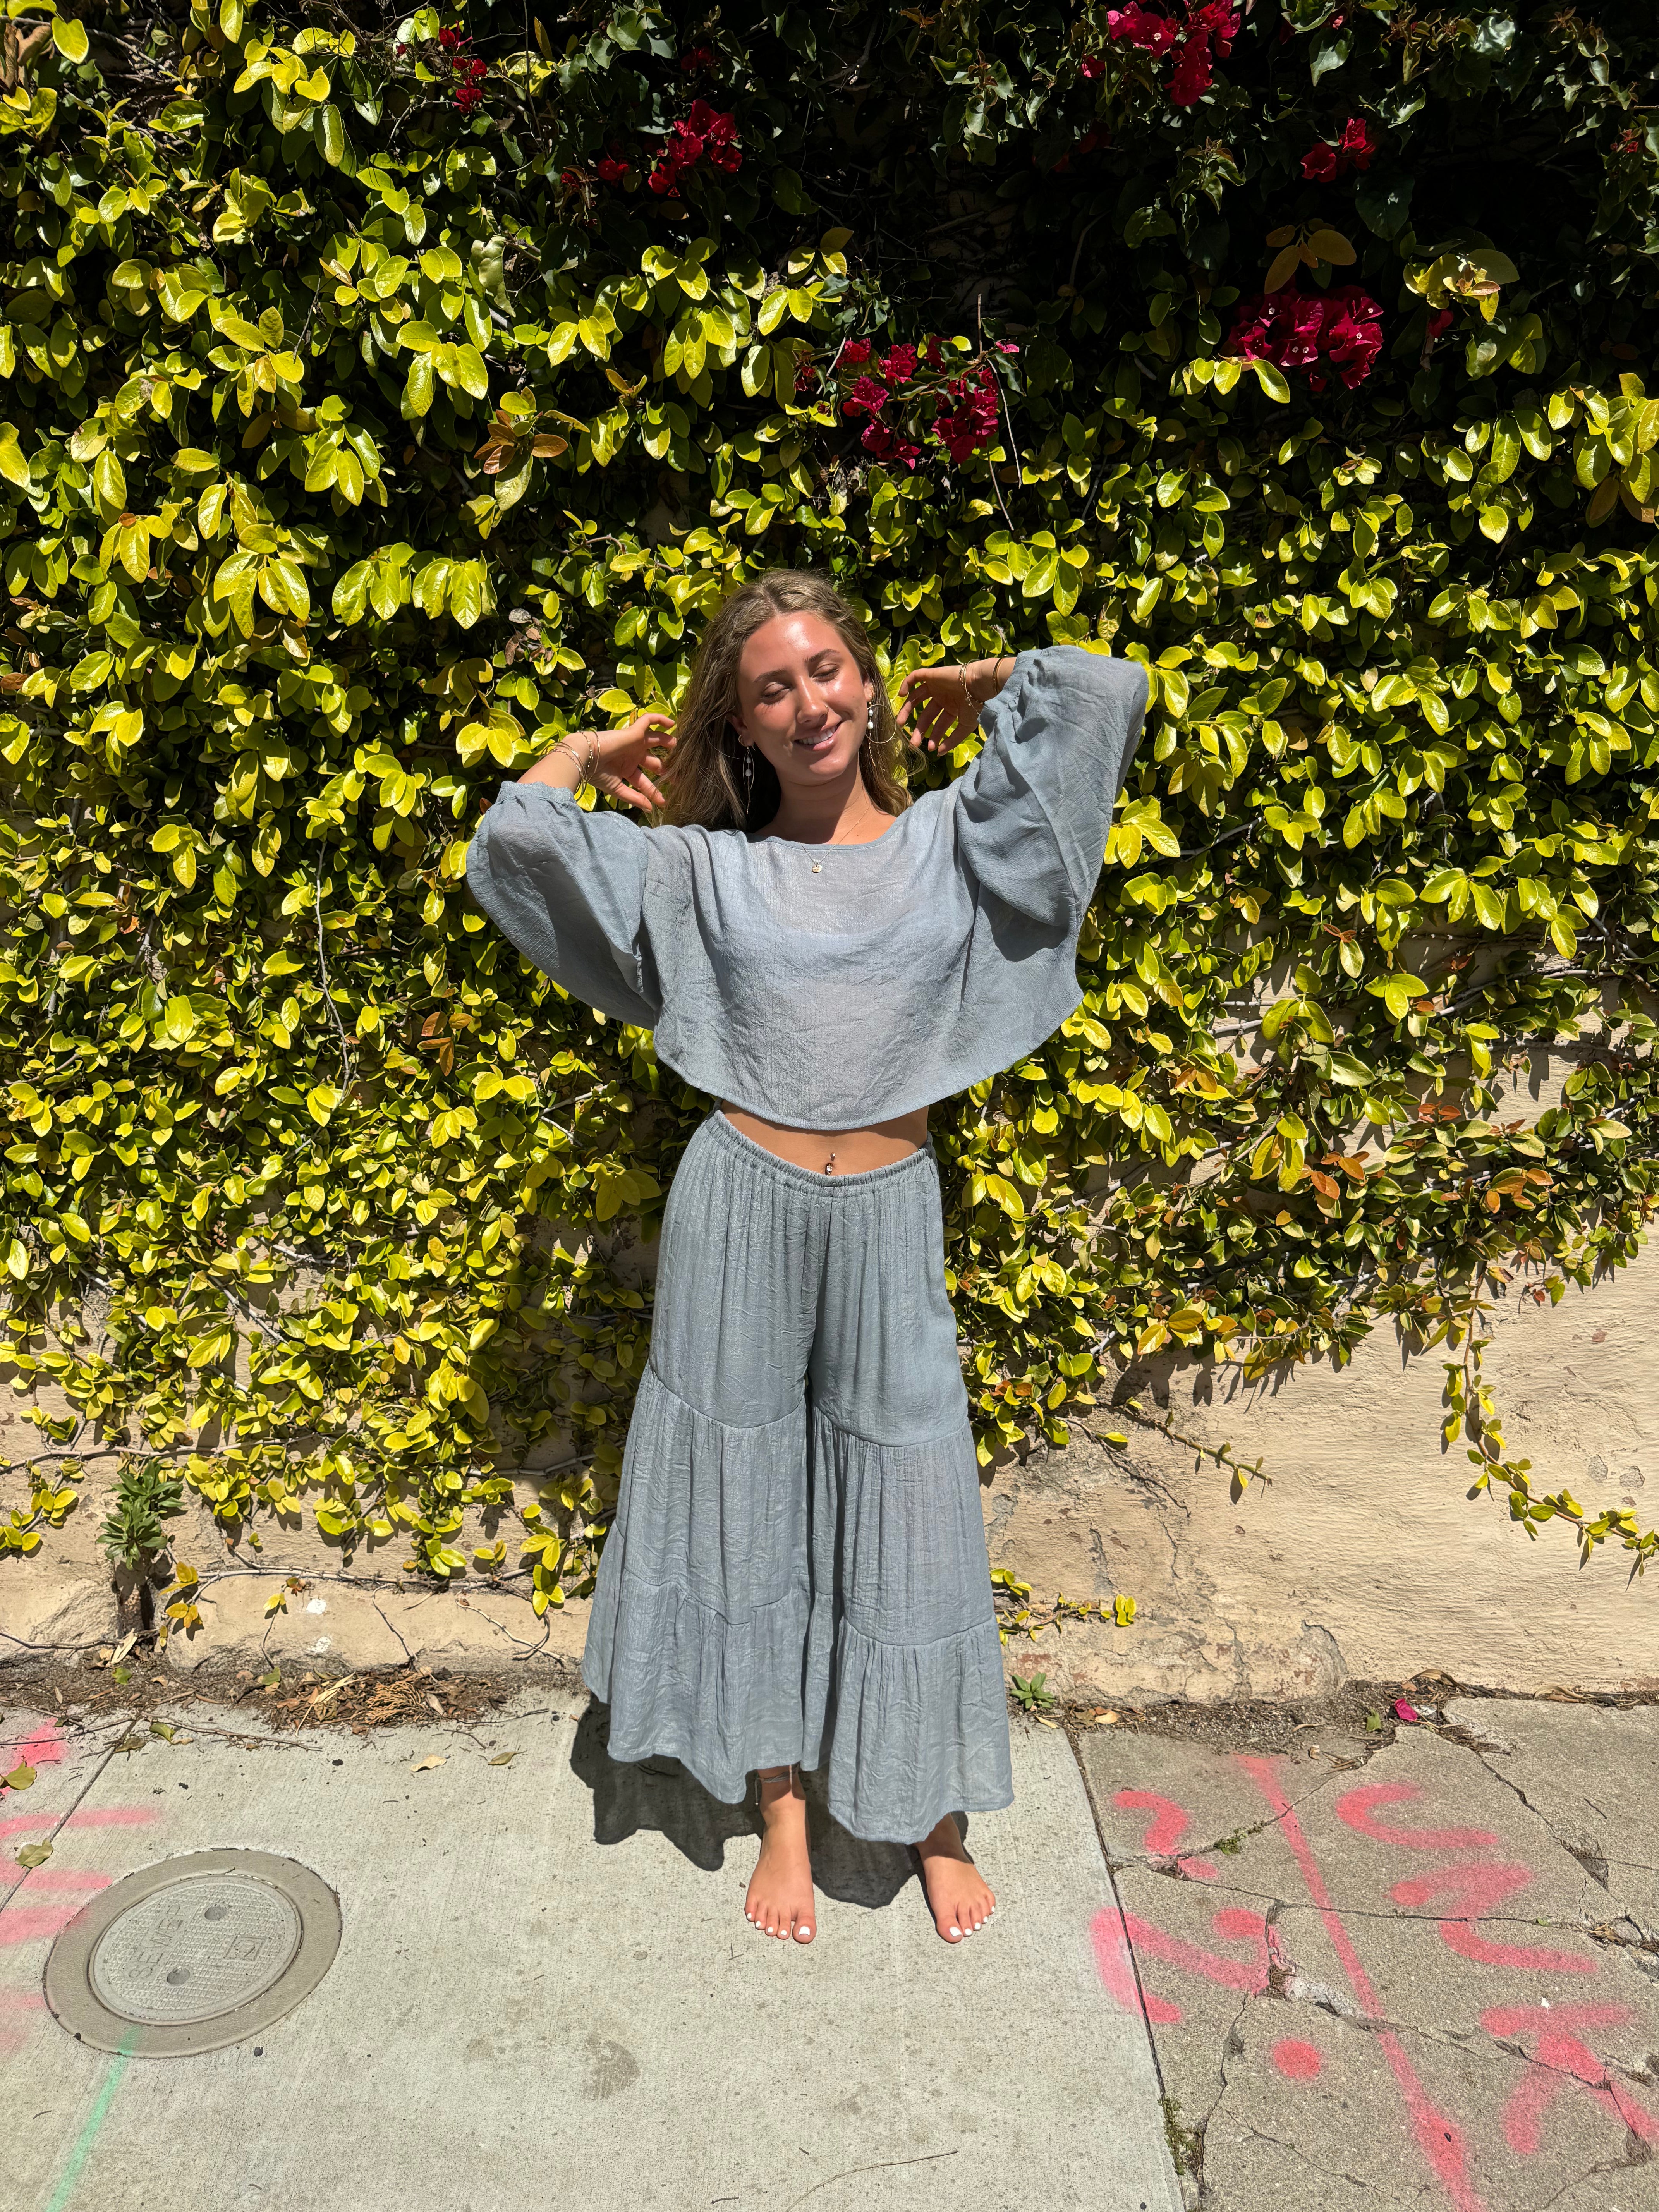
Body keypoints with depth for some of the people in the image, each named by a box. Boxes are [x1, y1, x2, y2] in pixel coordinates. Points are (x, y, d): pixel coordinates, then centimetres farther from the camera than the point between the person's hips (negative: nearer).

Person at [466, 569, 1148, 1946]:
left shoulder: (951, 838, 3)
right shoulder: (703, 868, 3)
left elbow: (1106, 694, -4)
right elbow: (514, 845, -3)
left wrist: (966, 686, 12)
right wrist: (594, 751, 11)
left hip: (891, 1216, 0)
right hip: (742, 1205, 1)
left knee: (904, 1509, 10)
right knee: (748, 1500, 11)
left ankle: (934, 1819, 32)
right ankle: (784, 1810, 32)